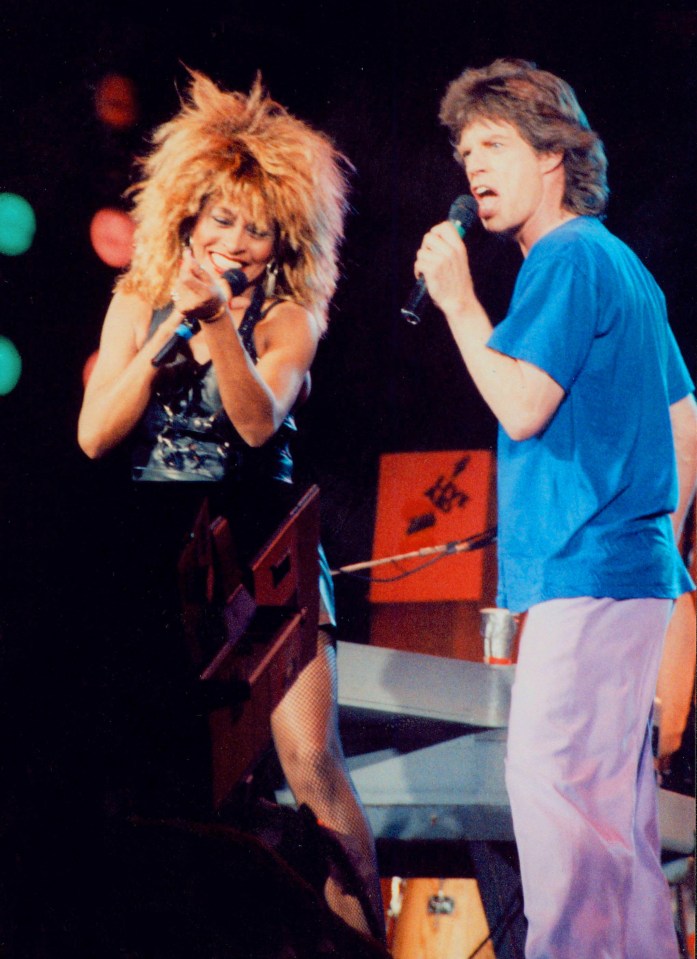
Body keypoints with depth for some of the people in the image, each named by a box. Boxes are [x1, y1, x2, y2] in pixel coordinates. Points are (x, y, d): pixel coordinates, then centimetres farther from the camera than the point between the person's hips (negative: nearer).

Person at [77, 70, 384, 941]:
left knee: (310, 759, -12)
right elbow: (93, 437, -3)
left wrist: (219, 321, -30)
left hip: (263, 549, -2)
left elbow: (258, 421, -17)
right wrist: (166, 337, -12)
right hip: (159, 550, 2)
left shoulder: (291, 315, 0)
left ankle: (364, 938, -7)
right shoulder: (138, 298, 6)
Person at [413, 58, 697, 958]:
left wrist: (459, 303, -8)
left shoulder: (568, 259, -10)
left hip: (585, 569, -10)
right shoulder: (620, 262, 20)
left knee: (550, 774, -12)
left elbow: (523, 405, -17)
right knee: (612, 793, 12)